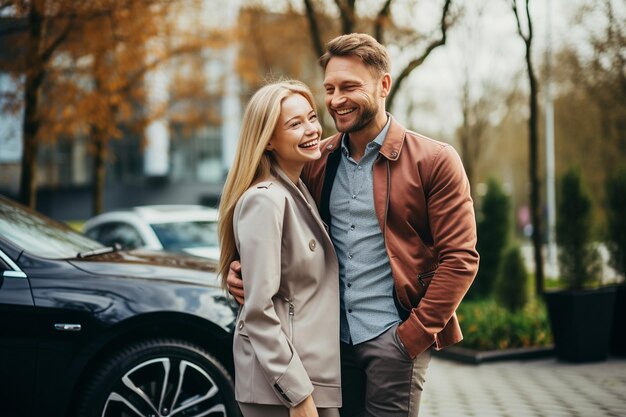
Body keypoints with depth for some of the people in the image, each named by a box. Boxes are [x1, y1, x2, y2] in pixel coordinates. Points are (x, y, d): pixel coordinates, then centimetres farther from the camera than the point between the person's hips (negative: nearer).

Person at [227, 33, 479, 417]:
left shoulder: (434, 161, -6)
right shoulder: (317, 162, 7)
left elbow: (459, 258, -9)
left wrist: (414, 335, -13)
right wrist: (243, 268, -3)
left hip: (393, 338, -4)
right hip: (334, 339, 4)